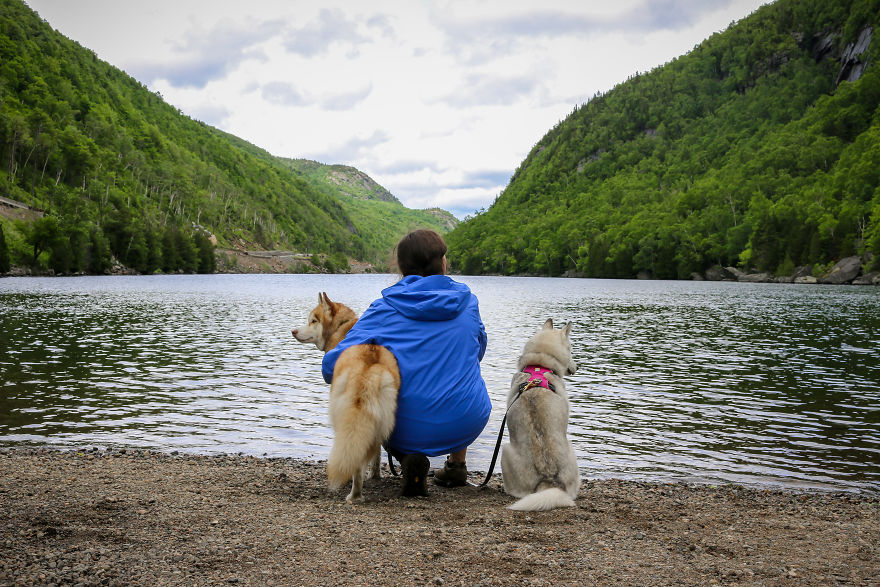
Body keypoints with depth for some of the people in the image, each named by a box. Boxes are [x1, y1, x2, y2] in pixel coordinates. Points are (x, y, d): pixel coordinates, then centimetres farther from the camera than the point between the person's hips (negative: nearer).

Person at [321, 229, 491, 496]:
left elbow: (333, 367, -10)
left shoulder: (385, 308, -4)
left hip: (405, 431, -3)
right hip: (465, 427, 3)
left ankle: (408, 457, 5)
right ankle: (457, 464, 30)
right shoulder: (467, 300, 3)